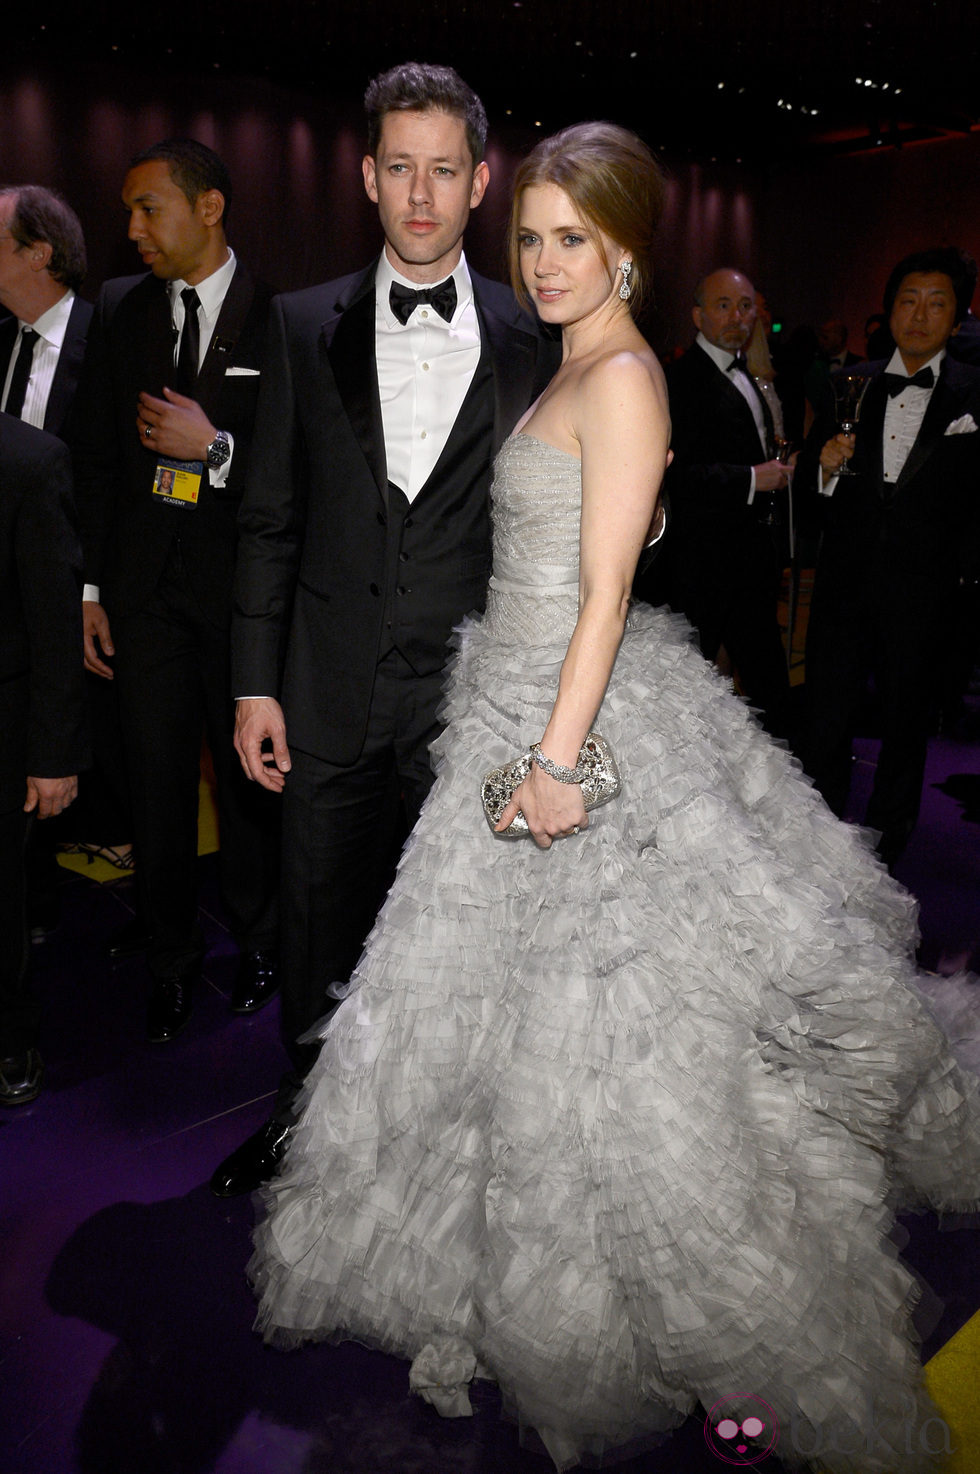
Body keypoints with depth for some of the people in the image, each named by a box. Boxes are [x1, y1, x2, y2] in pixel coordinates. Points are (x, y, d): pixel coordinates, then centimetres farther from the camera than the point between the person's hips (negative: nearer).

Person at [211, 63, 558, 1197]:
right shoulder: (306, 326, 4)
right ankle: (304, 1111, 37)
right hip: (330, 690, 1)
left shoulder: (528, 340, 2)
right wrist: (256, 682, 0)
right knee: (316, 921, 13)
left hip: (467, 693, -1)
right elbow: (271, 518, 4)